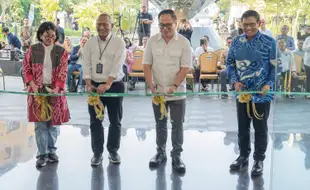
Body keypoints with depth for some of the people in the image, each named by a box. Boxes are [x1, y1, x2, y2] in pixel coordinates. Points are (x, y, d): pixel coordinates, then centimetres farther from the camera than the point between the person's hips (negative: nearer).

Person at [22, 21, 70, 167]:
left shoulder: (61, 51, 2)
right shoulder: (33, 50, 2)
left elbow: (63, 72, -4)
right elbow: (26, 69, 3)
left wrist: (57, 88, -17)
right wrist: (33, 85, -11)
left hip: (55, 90, 1)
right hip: (37, 90, -1)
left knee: (53, 122, 7)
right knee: (40, 123, -1)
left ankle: (51, 151, 21)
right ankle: (42, 154, 5)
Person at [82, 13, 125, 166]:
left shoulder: (119, 42, -5)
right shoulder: (90, 43, 4)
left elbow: (117, 65, -16)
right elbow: (86, 64, 0)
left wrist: (107, 84, -28)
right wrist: (88, 84, -14)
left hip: (115, 85, -2)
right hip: (95, 86, 2)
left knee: (115, 121, 8)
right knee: (95, 121, 6)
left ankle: (113, 151, 24)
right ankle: (97, 153, 18)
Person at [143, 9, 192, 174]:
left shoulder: (184, 42, -6)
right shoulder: (152, 41, 0)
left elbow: (185, 67, -8)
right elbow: (147, 64, 2)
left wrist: (174, 86, -19)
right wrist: (151, 85, -9)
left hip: (177, 92, -2)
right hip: (157, 92, 2)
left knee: (177, 125, 4)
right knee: (160, 124, 14)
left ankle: (176, 156, 15)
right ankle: (160, 152, 27)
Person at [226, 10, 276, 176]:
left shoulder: (269, 42, -8)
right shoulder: (236, 42, 3)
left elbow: (275, 66, -5)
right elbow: (230, 63, 10)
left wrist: (269, 84, -17)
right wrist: (235, 81, -4)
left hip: (261, 93, -4)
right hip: (242, 92, 4)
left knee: (260, 128, 8)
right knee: (242, 127, 15)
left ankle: (259, 160, 22)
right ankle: (243, 157, 31)